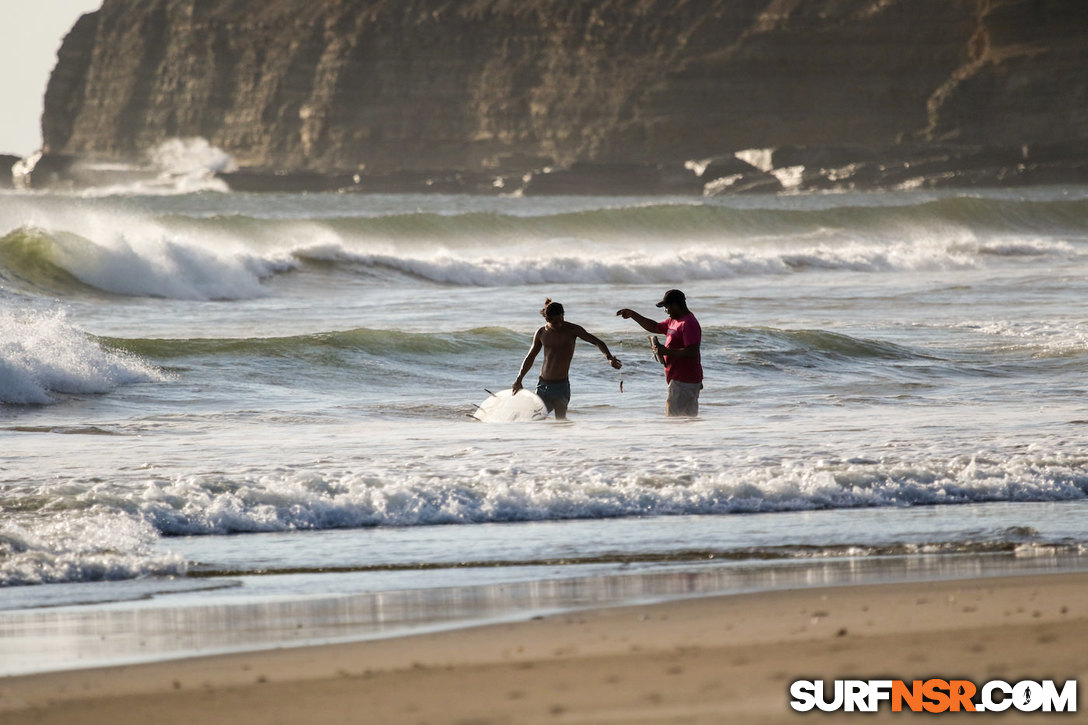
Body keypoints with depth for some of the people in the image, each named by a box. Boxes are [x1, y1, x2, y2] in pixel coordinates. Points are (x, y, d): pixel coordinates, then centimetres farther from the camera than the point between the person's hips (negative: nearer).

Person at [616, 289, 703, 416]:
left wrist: (666, 351, -22)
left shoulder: (689, 324, -17)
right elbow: (654, 327, 30)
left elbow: (692, 352, -26)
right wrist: (633, 315, 23)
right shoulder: (673, 321, 16)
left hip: (684, 382, -11)